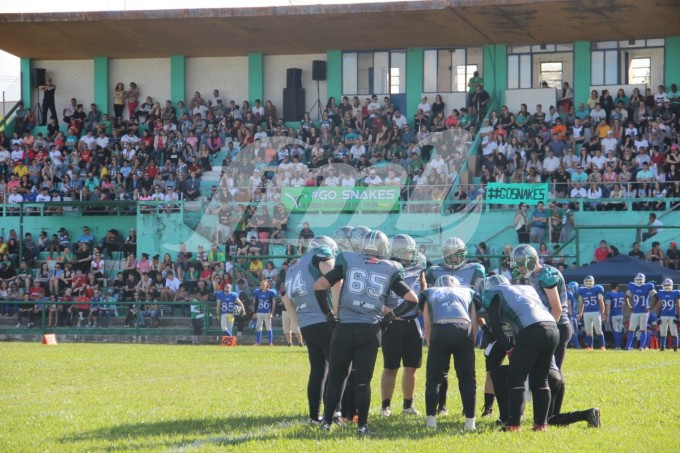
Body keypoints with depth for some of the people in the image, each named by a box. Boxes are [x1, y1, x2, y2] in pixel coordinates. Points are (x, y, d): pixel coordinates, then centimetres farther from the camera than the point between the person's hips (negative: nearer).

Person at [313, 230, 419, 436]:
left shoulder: (348, 262, 3)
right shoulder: (389, 270, 5)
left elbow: (319, 286, -1)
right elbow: (412, 299, 4)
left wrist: (328, 313, 7)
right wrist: (390, 316, 9)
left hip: (344, 328, 0)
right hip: (370, 331, 0)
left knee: (336, 377, 11)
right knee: (363, 381, 6)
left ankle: (327, 421, 14)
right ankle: (362, 425, 5)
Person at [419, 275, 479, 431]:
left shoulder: (430, 294, 30)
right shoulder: (468, 293, 31)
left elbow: (427, 326, 23)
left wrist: (430, 345, 27)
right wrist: (471, 343, 26)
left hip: (440, 330, -1)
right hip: (464, 329, 1)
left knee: (434, 378, 12)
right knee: (467, 378, 12)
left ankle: (431, 419, 8)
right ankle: (470, 420, 9)